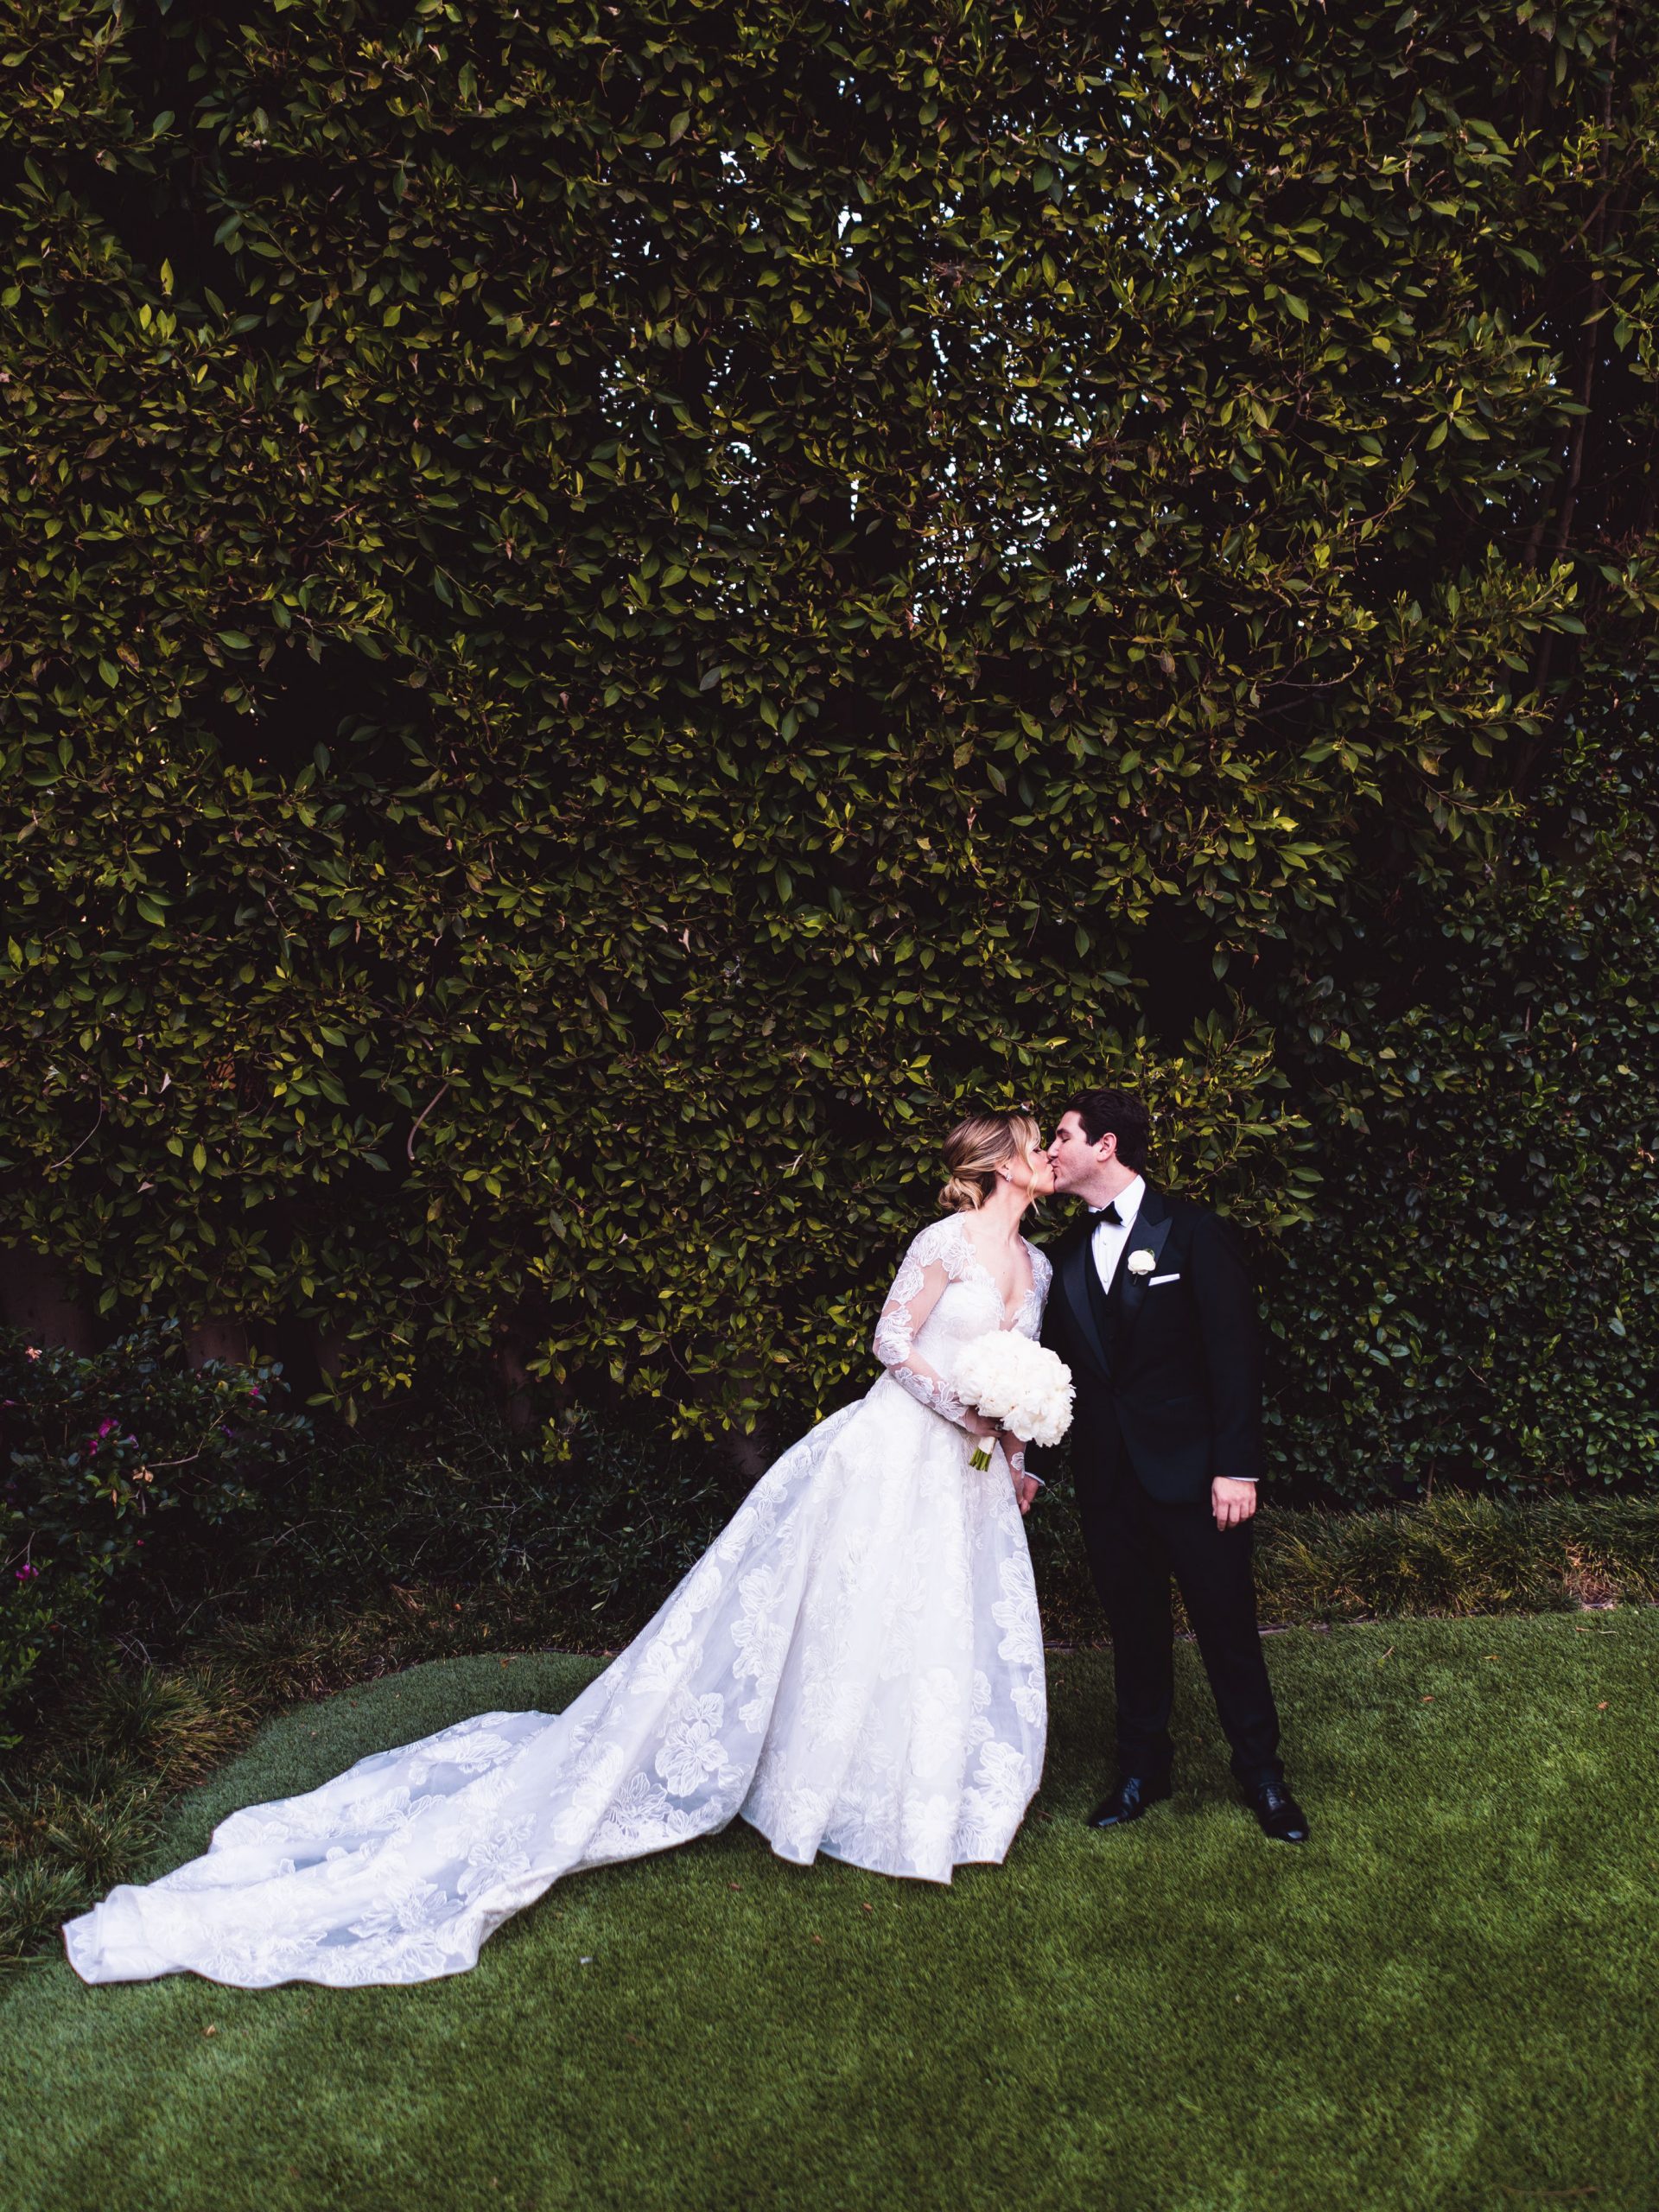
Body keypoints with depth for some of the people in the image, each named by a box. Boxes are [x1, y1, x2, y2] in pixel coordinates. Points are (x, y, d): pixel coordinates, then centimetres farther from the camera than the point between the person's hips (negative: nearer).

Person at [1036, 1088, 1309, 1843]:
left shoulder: (1191, 1233, -6)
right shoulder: (1066, 1254, 9)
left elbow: (1234, 1351, -9)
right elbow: (1057, 1365, 14)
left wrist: (1236, 1467, -14)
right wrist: (1027, 1460, 10)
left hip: (1190, 1469, -4)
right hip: (1106, 1477, 4)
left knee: (1226, 1621, 5)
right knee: (1133, 1628, 13)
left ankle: (1260, 1772, 22)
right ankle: (1141, 1768, 28)